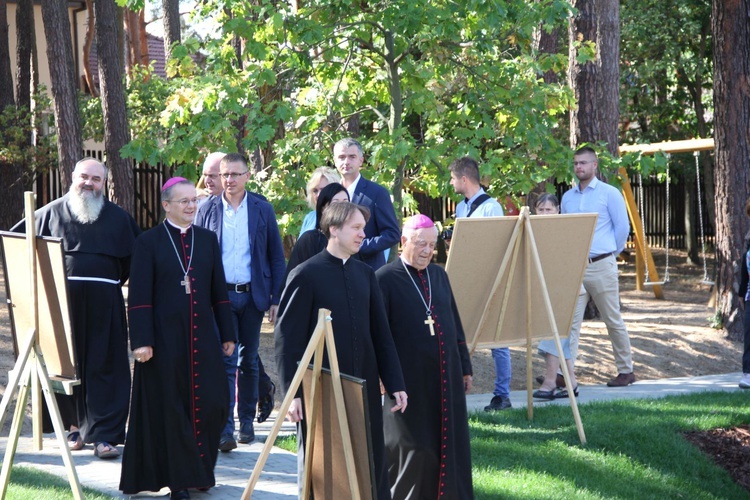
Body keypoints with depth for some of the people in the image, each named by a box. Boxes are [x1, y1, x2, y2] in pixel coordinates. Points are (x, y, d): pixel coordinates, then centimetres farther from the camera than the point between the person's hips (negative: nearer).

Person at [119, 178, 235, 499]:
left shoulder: (207, 240, 9)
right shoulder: (149, 242, -2)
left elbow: (219, 291, 11)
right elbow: (139, 296, -6)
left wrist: (227, 334, 9)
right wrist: (141, 340, -13)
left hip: (201, 337, 3)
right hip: (165, 337, -3)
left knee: (211, 402, -1)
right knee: (170, 406, 1)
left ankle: (201, 469, 17)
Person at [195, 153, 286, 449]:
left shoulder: (262, 209, 4)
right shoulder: (207, 210, 3)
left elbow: (276, 257, 6)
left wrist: (276, 299, 1)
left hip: (253, 295, 1)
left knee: (249, 361, 10)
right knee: (225, 361, -9)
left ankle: (247, 420, 22)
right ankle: (225, 428, -13)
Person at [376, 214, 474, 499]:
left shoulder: (439, 275, 11)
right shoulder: (386, 278, -8)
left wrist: (465, 367, 16)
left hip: (446, 378, 6)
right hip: (409, 381, -6)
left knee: (451, 446, 8)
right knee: (414, 450, 0)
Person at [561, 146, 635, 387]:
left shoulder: (609, 194, -1)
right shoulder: (568, 197, 12)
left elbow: (622, 227, 1)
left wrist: (610, 254, 7)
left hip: (601, 266, -4)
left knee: (613, 321, 3)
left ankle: (626, 371, 13)